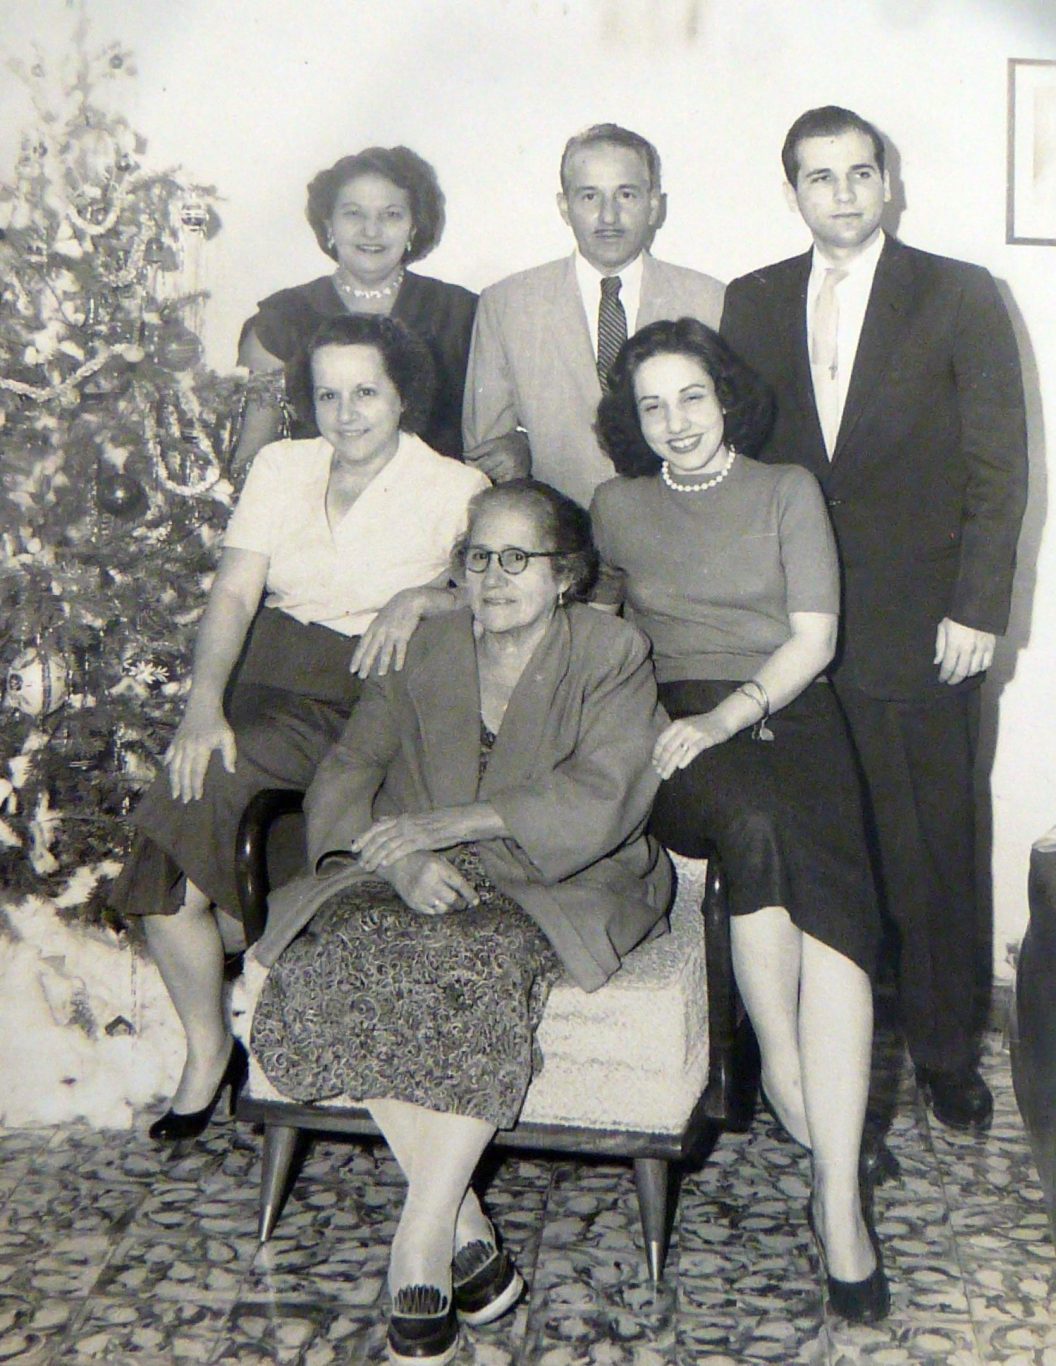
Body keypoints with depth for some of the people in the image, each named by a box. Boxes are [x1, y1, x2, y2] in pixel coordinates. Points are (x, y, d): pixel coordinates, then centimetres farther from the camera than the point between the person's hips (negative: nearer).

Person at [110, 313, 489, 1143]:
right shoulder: (281, 467, 13)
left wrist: (420, 598, -23)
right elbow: (235, 593, 2)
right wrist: (205, 703, -13)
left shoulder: (455, 488, 4)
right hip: (266, 688, 4)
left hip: (371, 703, -4)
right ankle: (207, 1050, 1)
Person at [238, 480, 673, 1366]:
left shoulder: (611, 654, 2)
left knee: (480, 962, -36)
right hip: (426, 881, 4)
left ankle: (420, 1254, -27)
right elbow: (343, 777, 5)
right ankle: (468, 1236, -23)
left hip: (561, 888, -3)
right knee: (341, 955, -27)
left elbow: (598, 802, -14)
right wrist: (403, 857, -17)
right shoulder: (427, 650, 13)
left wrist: (446, 823, -23)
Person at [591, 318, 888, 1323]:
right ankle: (780, 1064, -21)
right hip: (676, 726, 0)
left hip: (787, 711, 0)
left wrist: (727, 714, -11)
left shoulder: (788, 491, 13)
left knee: (830, 888, -29)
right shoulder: (617, 506, 18)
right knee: (756, 825, -36)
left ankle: (838, 1193, -32)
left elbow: (814, 636, 4)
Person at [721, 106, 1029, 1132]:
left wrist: (976, 608, -7)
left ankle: (943, 1048, 22)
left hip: (918, 630, -2)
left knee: (932, 850, 5)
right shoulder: (750, 304, 12)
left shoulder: (959, 297, 3)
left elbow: (999, 466, -1)